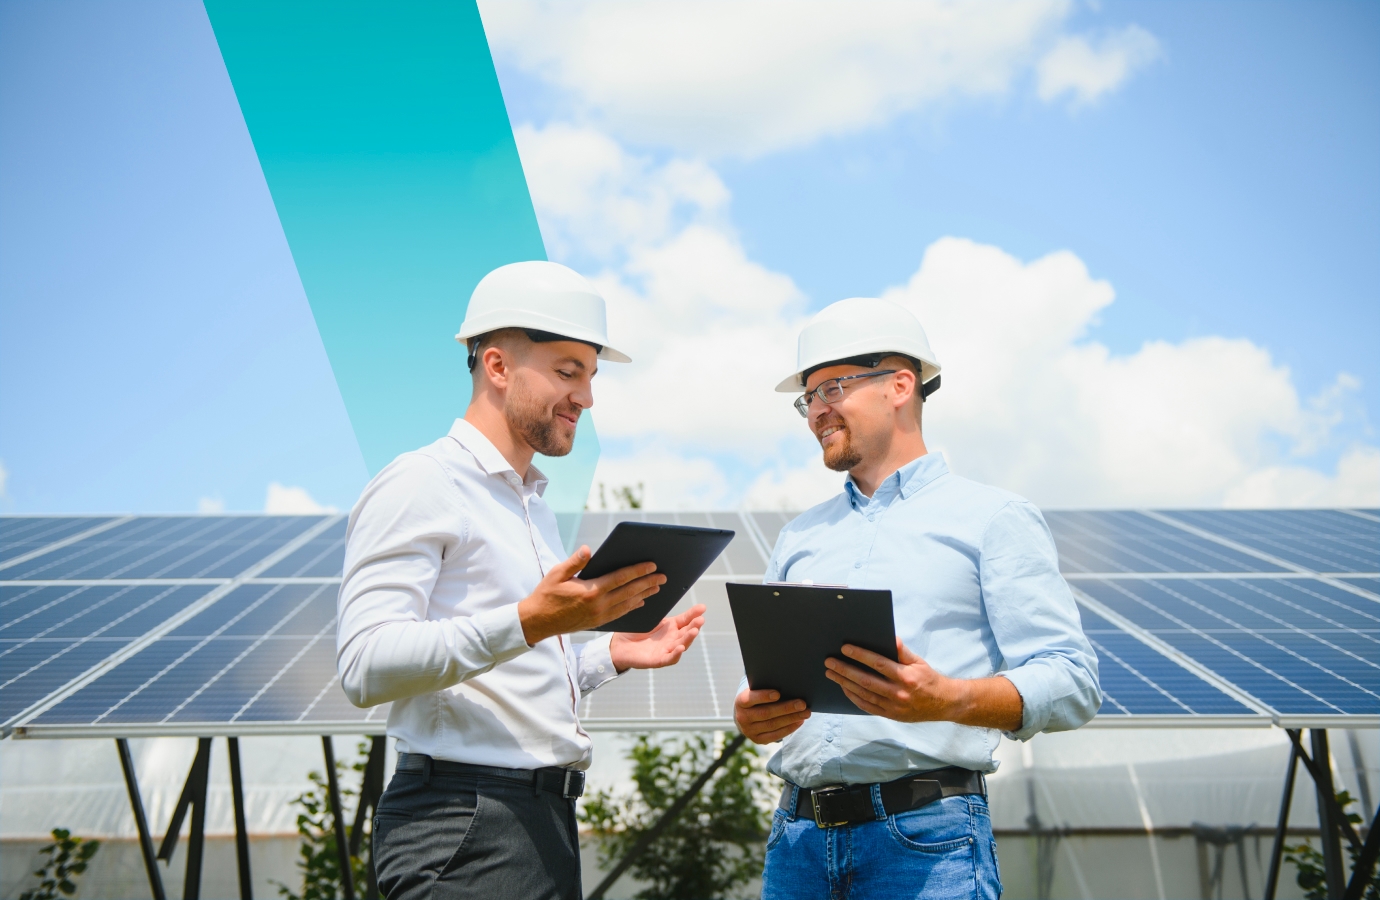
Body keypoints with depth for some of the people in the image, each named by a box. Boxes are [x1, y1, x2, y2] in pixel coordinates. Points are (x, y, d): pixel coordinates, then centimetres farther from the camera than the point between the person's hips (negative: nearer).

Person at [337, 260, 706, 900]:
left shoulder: (534, 503, 21)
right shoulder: (418, 486, -7)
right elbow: (365, 667, -20)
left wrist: (613, 654, 11)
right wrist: (526, 623, -27)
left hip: (547, 821, 8)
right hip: (463, 825, -8)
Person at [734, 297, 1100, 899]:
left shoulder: (993, 519, 3)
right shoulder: (799, 539, 19)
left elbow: (1071, 681, -5)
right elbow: (759, 676, 19)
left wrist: (948, 699, -21)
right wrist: (750, 714, -4)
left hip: (927, 837, -4)